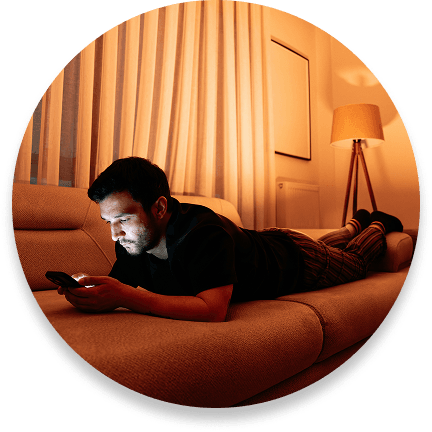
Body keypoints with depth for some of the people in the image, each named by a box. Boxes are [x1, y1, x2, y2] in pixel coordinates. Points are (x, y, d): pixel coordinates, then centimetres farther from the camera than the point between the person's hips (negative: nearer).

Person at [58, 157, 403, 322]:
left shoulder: (203, 231, -49)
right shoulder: (134, 239, -25)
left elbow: (212, 310, -56)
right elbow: (119, 283, -16)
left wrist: (125, 296, -60)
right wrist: (89, 290, -39)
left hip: (294, 258, -5)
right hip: (264, 242, 6)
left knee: (354, 260, 28)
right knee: (328, 244, 38)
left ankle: (378, 225, 59)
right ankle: (356, 223, 68)